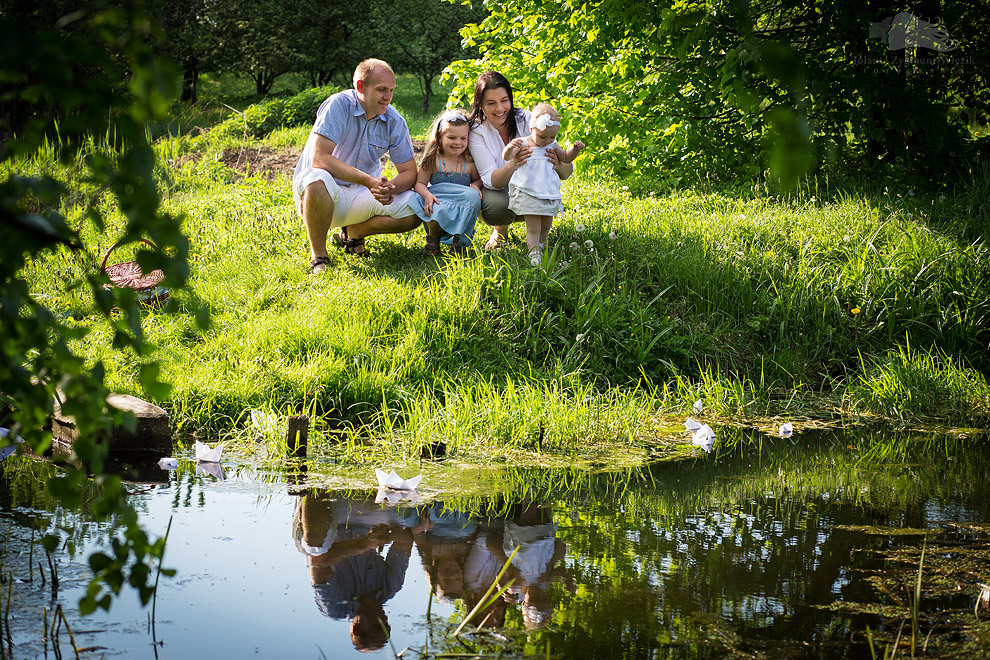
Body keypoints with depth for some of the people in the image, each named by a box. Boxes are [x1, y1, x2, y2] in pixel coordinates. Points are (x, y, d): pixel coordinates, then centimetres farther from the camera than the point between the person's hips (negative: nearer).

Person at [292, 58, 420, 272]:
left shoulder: (395, 121, -4)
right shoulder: (338, 106, -19)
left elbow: (409, 172, -1)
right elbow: (319, 158, -29)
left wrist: (389, 188, -26)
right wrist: (367, 180, -36)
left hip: (361, 195, 5)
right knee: (319, 180, -40)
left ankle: (354, 232, 7)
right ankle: (318, 257, -20)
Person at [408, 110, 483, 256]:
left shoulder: (469, 162, 2)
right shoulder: (433, 160, -1)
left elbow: (478, 179, 17)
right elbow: (420, 183, 1)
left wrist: (475, 186, -8)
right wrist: (427, 195, -21)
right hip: (438, 201, -2)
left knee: (473, 197, -31)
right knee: (439, 211, -38)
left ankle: (459, 240, -12)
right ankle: (433, 238, -1)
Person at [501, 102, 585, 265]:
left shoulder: (552, 145, 9)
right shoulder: (524, 144, -10)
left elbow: (565, 158, 24)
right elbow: (506, 157, -21)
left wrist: (575, 149, 5)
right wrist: (510, 147, -43)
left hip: (549, 194, 6)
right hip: (528, 194, -6)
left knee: (546, 226, 14)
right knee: (533, 228, -9)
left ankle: (541, 246, 34)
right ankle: (534, 255, -8)